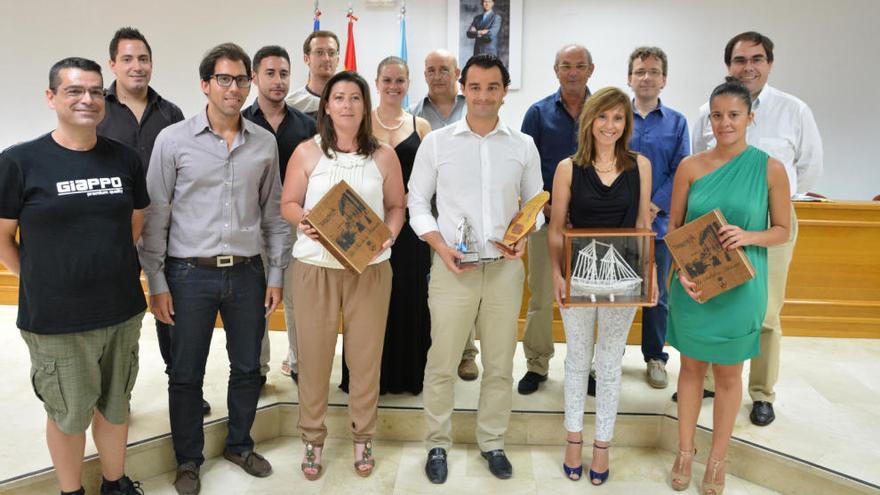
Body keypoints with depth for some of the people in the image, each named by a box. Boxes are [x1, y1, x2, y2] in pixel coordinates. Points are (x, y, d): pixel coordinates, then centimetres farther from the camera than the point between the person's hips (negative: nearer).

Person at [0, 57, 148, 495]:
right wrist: (40, 282, 2)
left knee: (115, 406, 18)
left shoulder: (125, 159, 0)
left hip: (122, 312, 3)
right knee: (68, 414, 14)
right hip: (54, 321, -3)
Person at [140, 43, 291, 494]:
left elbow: (274, 213, 9)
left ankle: (239, 445, 36)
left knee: (247, 368, 14)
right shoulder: (173, 139, -3)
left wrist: (276, 274, 6)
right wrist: (156, 283, -4)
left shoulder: (265, 142, 4)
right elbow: (155, 215, -2)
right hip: (190, 273, -2)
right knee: (186, 374, 9)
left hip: (247, 272, 3)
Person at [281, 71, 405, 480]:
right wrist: (304, 222, -15)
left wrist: (389, 234, -10)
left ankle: (363, 438, 25)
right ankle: (312, 438, 25)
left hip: (370, 268, 1)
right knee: (313, 355, 6)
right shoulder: (306, 152, 2)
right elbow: (288, 203, 5)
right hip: (315, 267, 0)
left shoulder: (383, 155, 4)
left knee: (366, 356, 6)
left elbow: (397, 206, 9)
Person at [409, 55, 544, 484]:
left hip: (505, 268, 2)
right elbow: (417, 203, 3)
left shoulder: (523, 146, 6)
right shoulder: (436, 142, 1)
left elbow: (535, 203, 13)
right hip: (452, 267, -2)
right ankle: (438, 444, 23)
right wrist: (440, 246, -11)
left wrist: (524, 236, -7)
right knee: (442, 363, 4)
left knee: (500, 364, 11)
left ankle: (493, 442, 29)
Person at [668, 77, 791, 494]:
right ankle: (685, 452, 30)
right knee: (692, 367, 13)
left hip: (741, 288, -1)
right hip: (693, 286, 1)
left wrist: (748, 236, -20)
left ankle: (717, 460, 30)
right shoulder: (690, 167, -2)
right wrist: (683, 271, -13)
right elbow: (673, 228, 2)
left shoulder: (770, 168, -5)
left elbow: (782, 230, 1)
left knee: (728, 374, 12)